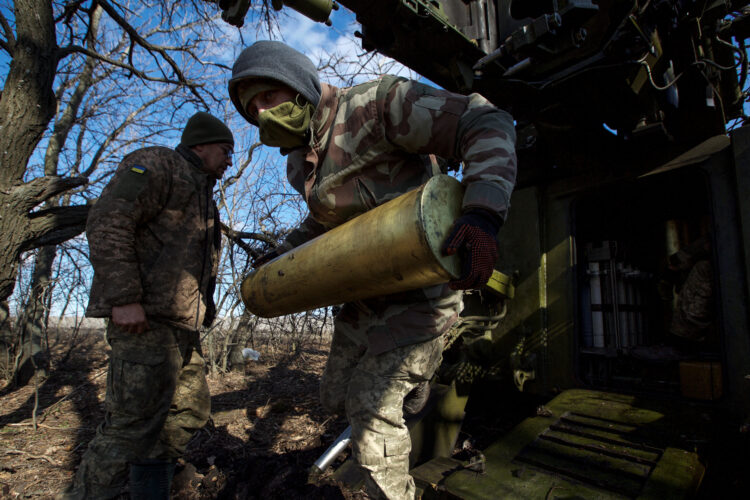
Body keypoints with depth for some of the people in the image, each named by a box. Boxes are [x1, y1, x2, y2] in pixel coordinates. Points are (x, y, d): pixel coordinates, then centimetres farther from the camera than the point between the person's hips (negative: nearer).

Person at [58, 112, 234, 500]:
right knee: (134, 423, -10)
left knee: (190, 412, 12)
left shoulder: (202, 194, 28)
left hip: (182, 324, 10)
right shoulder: (156, 164, -1)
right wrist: (124, 298, -22)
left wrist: (203, 312, 21)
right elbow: (108, 222, -16)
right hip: (144, 318, -10)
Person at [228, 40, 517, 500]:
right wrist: (281, 255, 17)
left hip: (419, 292, -8)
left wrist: (483, 213, -40)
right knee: (338, 396, 16)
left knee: (372, 403, -8)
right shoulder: (300, 165, 8)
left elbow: (487, 124, -24)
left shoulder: (376, 104, -18)